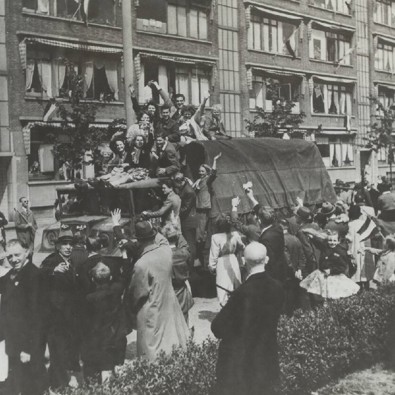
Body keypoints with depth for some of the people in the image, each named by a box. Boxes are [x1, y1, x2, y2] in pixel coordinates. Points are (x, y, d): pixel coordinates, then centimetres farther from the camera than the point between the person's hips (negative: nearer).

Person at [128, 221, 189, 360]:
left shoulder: (141, 265, -26)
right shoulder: (167, 250, -11)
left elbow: (138, 293, -15)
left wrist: (133, 309, 6)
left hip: (152, 311, -6)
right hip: (169, 302, 6)